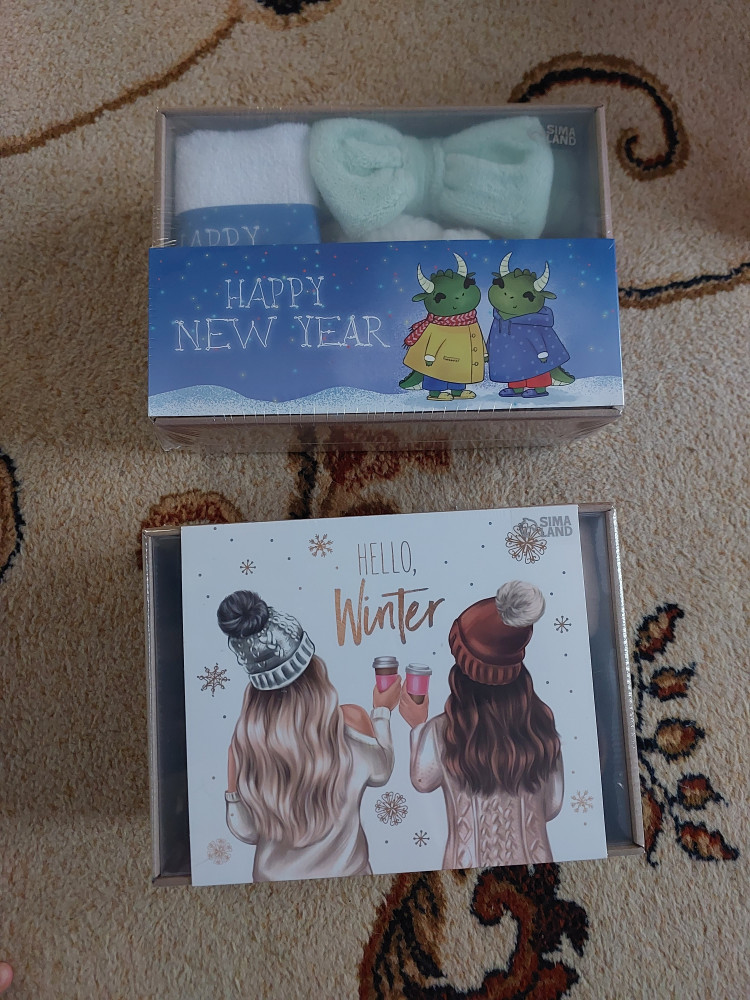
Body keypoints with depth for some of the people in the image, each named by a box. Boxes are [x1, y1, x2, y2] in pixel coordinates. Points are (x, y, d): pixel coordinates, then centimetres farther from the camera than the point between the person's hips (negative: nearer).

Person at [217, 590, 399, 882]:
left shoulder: (243, 741, -22)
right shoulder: (350, 721, -26)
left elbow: (245, 832, -9)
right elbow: (380, 772, -4)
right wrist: (382, 712, 8)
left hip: (274, 875, 1)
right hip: (344, 870, -1)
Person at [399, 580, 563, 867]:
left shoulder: (442, 734, -23)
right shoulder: (541, 724, -16)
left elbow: (422, 781, -1)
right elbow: (553, 805, -3)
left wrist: (418, 726, 12)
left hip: (470, 862, -2)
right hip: (532, 858, 2)